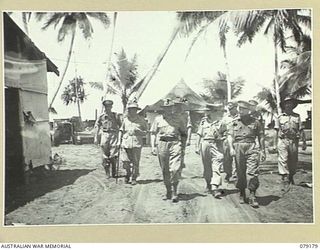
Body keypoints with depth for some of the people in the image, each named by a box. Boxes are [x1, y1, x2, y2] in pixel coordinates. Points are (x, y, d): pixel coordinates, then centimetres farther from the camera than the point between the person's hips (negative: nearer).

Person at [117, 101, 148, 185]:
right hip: (126, 143, 2)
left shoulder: (141, 120, 4)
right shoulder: (125, 119, 10)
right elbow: (121, 130, 16)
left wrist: (138, 131, -12)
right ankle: (128, 174, 23)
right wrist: (119, 141, 9)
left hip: (137, 143, -2)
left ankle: (134, 178, 12)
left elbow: (145, 132, 6)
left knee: (135, 162, -1)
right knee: (126, 161, -2)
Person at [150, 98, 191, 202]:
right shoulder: (158, 119, 14)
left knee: (175, 169, -15)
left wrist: (184, 143, 7)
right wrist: (153, 146, 4)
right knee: (165, 170, 6)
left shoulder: (178, 118, 13)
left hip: (175, 143, -1)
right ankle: (168, 191, 18)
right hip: (162, 143, 2)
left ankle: (174, 192, -8)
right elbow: (153, 133, 13)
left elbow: (184, 131, 18)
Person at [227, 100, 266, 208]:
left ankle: (252, 196, -9)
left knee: (253, 171, -11)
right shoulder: (234, 122, 12)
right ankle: (242, 194, 20)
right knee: (240, 172, 5)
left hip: (251, 148, -1)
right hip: (238, 148, 1)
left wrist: (263, 151, 6)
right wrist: (231, 148, -9)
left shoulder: (255, 122, 9)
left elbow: (261, 137, 11)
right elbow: (230, 136, 6)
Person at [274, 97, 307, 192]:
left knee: (293, 161, 10)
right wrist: (276, 144, 6)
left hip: (294, 141, 2)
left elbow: (301, 130, 9)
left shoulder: (297, 116, 10)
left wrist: (304, 142, 4)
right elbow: (277, 131, 8)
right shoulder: (280, 117, 6)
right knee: (283, 160, -15)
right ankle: (285, 181, -17)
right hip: (283, 140, -2)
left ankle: (291, 177, 35)